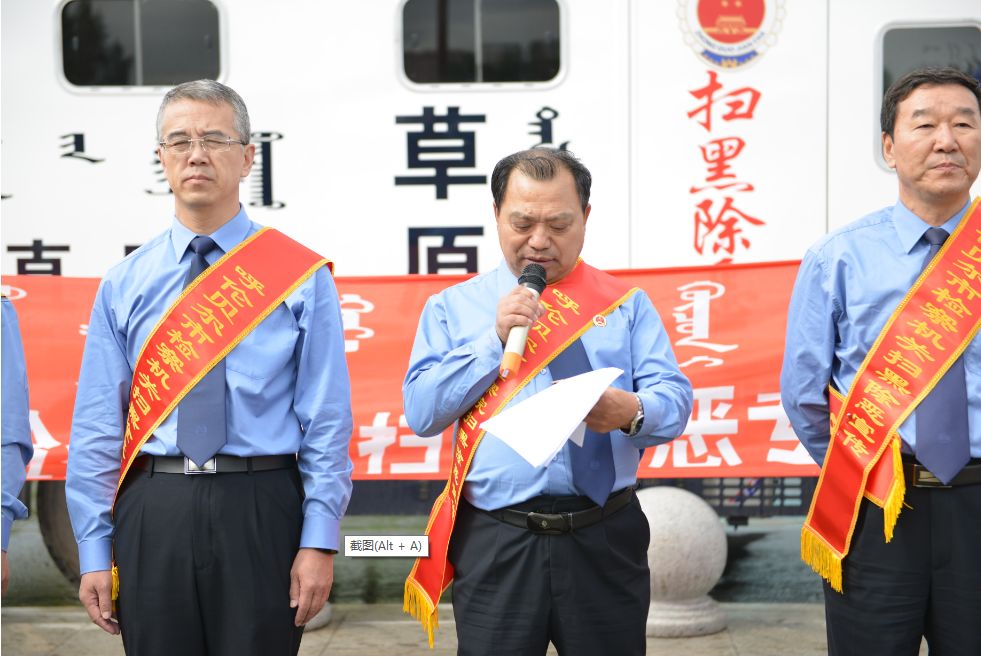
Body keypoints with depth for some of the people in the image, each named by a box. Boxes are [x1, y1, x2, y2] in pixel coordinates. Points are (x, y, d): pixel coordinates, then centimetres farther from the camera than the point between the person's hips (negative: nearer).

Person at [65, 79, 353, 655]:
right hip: (153, 514, 2)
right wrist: (95, 553, 2)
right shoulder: (125, 284, 6)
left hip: (259, 512, -2)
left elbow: (326, 422, -2)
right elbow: (97, 427, 6)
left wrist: (319, 541, -8)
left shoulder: (302, 277, 1)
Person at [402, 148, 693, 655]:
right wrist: (496, 338, -9)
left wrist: (632, 411, -22)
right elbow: (421, 412, 0)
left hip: (603, 541, 1)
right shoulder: (452, 308, 9)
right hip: (495, 542, -1)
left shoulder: (626, 304, 11)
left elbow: (675, 401, 1)